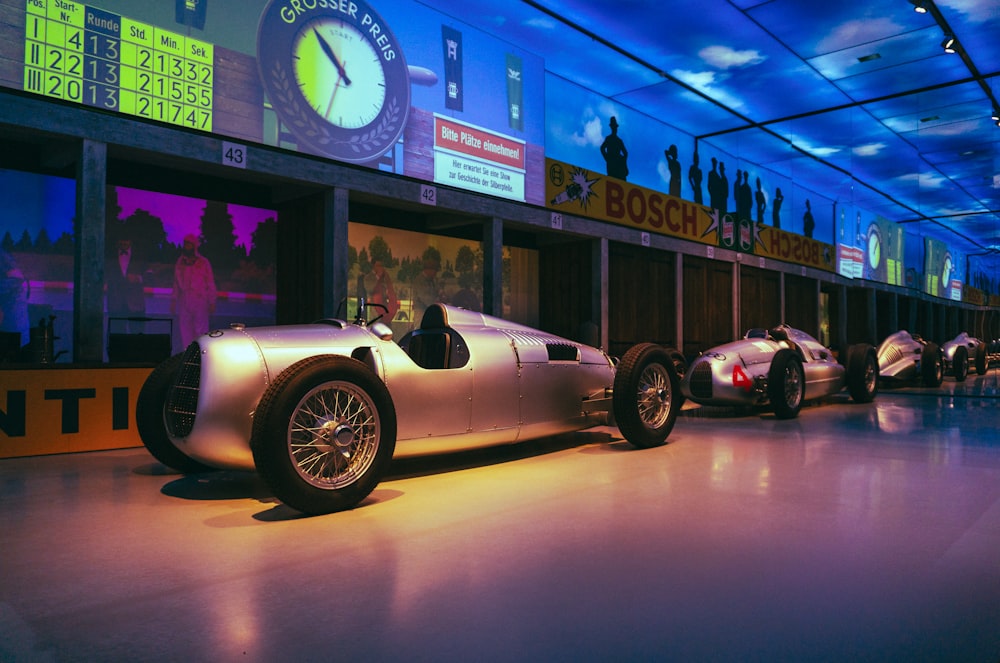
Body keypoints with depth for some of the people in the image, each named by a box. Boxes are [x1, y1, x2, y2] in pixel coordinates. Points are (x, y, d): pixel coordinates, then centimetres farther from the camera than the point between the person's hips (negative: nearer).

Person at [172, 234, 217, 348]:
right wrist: (174, 301, 15)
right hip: (184, 303, 4)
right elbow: (176, 283, 18)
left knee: (200, 331, -7)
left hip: (200, 302, -4)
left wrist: (212, 303, -2)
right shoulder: (180, 263, 12)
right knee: (185, 331, 5)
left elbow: (210, 283, 2)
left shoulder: (203, 263, 1)